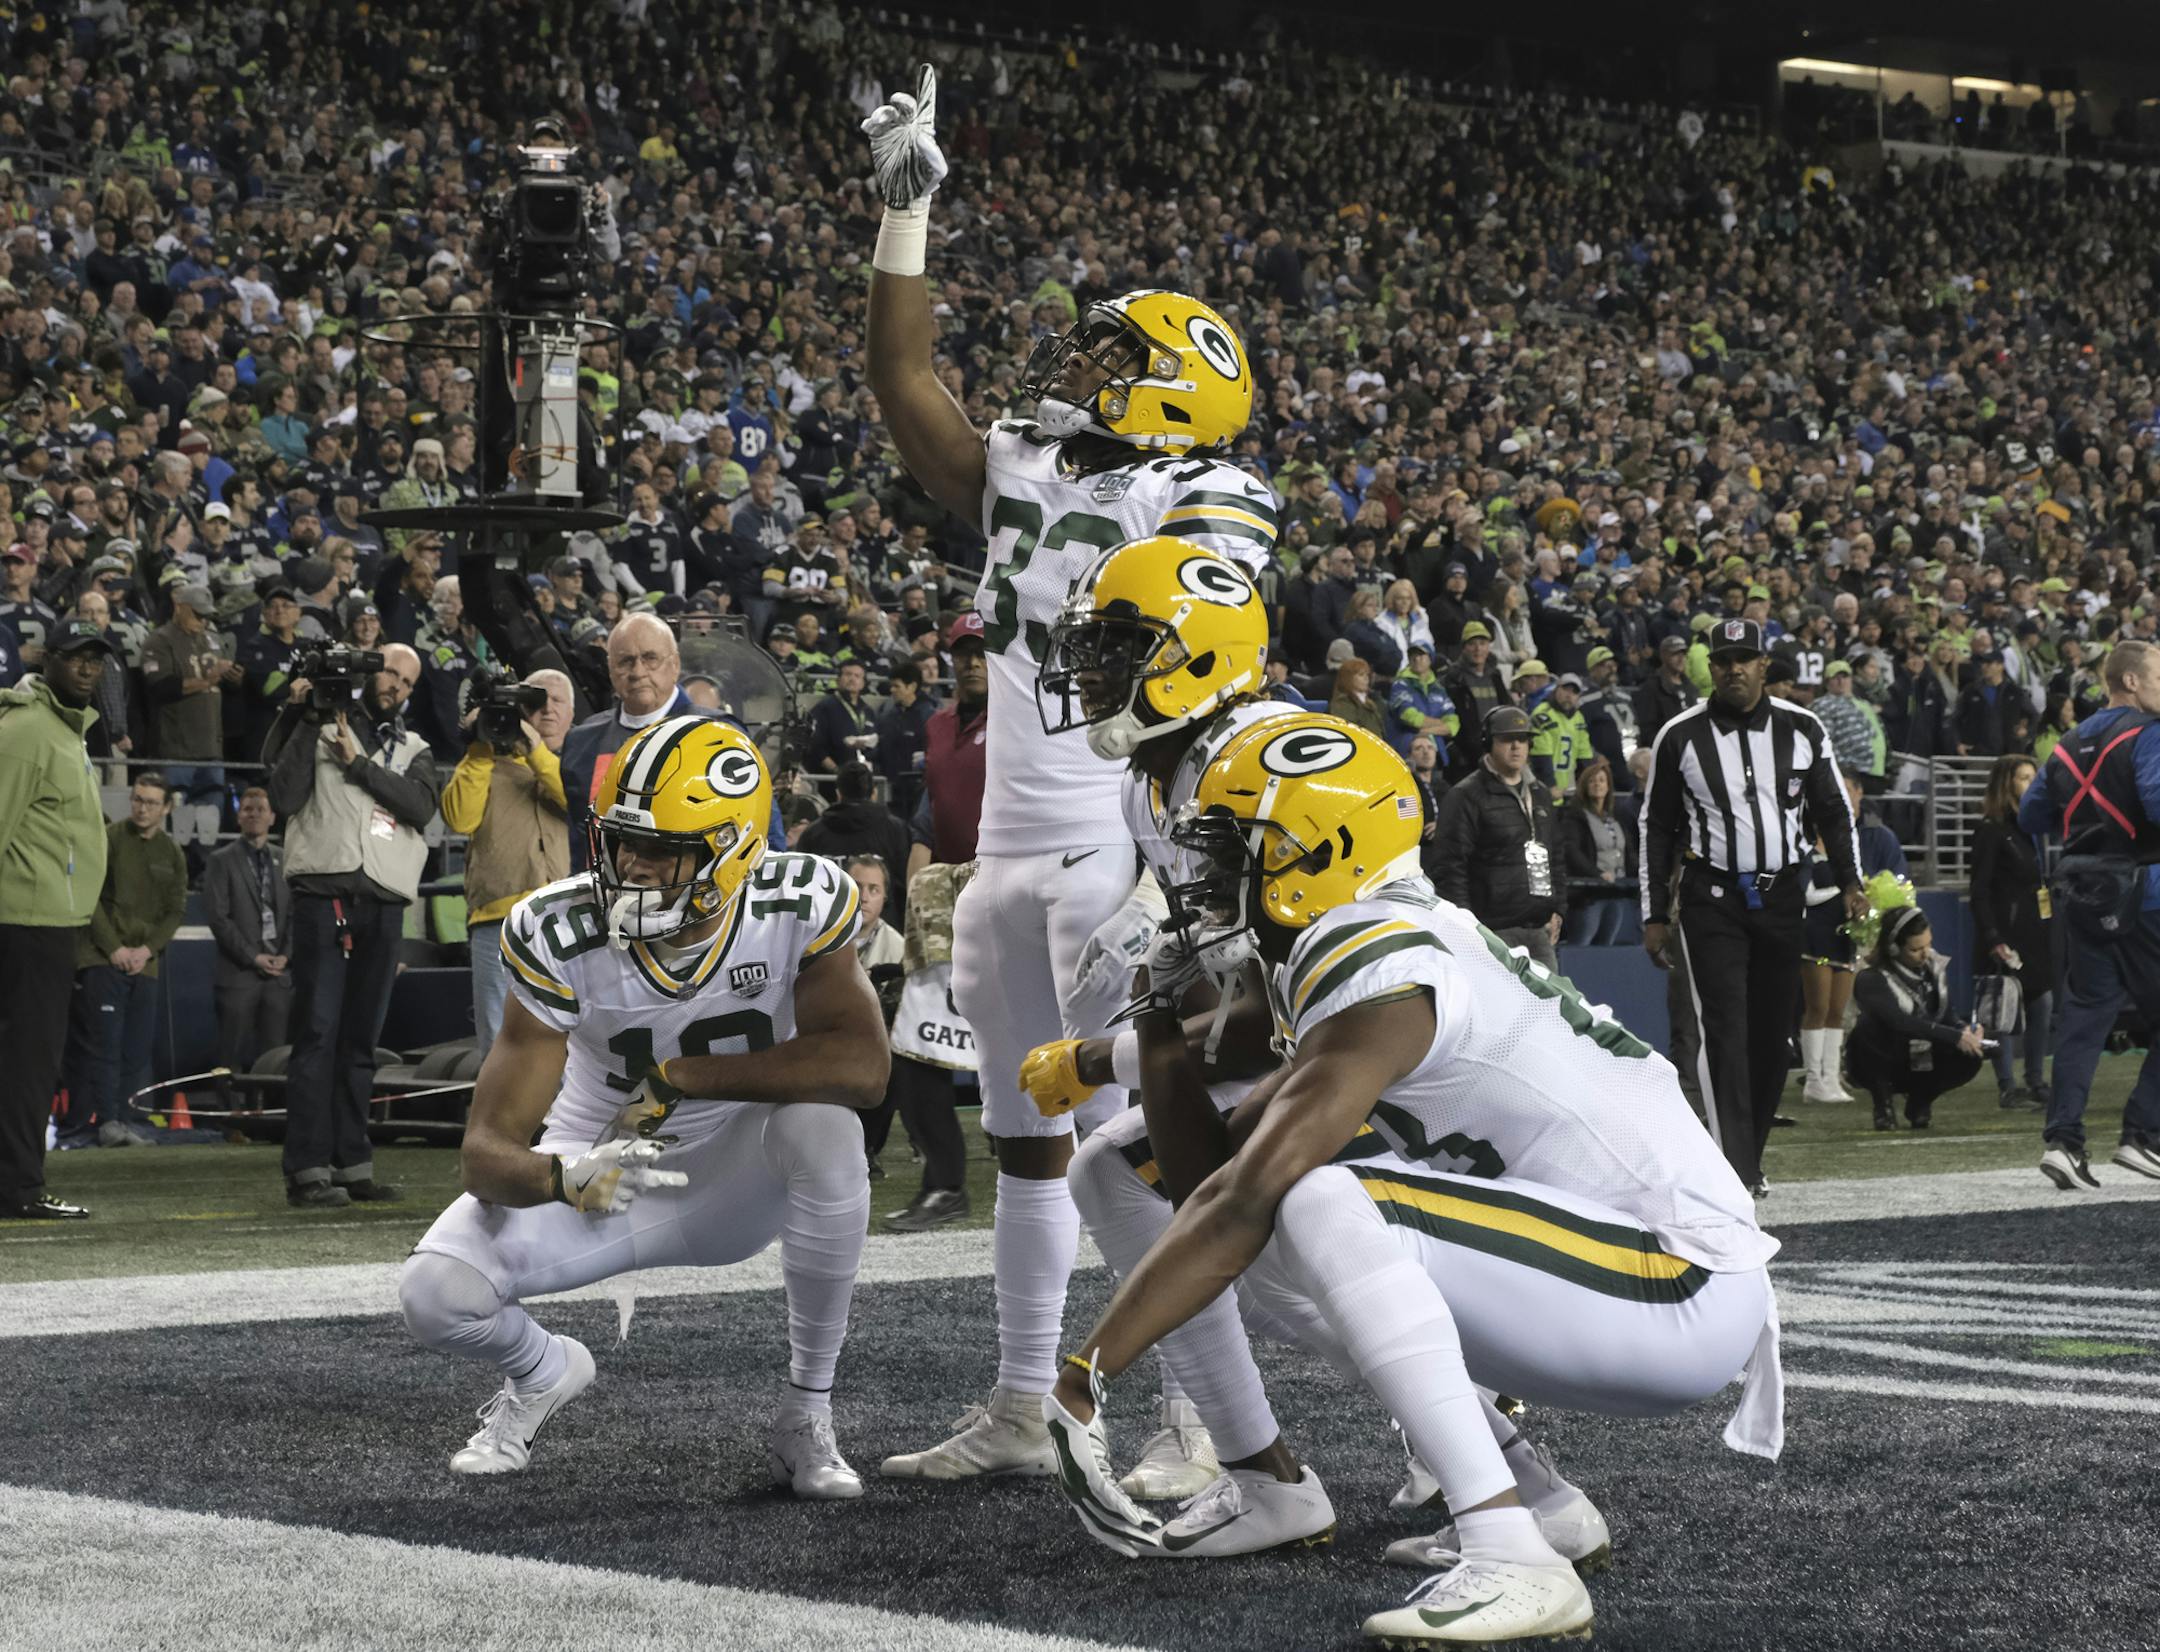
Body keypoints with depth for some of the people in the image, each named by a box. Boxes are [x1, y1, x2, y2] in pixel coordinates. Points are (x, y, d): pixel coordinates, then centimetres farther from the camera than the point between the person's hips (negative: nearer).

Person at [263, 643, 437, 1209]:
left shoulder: (413, 749, 19)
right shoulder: (321, 727, 9)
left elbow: (421, 806, -1)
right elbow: (283, 796, -4)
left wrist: (358, 761, -6)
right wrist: (304, 722, -6)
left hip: (383, 904, 4)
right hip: (324, 894, -4)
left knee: (360, 1040, 6)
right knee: (317, 1032, -9)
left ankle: (352, 1164, 9)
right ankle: (308, 1169, -12)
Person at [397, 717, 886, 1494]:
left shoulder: (800, 907, -20)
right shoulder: (560, 935, -21)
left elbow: (863, 1067, -35)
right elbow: (487, 1153, -23)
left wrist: (677, 1076, -32)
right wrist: (563, 1178, -48)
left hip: (737, 1186, 0)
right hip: (608, 1183, 1)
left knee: (824, 1124, -34)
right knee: (435, 1292, -24)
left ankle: (807, 1414, -15)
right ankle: (545, 1371, 16)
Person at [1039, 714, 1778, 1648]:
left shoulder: (1377, 976, -16)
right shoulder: (1370, 945, 13)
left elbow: (1243, 1203, -25)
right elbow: (1221, 1163, 17)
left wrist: (1079, 1384, -24)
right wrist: (1162, 1029, 4)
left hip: (1683, 1293, -10)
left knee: (1320, 1208, -25)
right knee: (1273, 1246, 10)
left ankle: (1513, 1560, -29)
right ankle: (1541, 1503, 14)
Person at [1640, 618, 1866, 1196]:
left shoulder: (1801, 730, 4)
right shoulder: (1680, 737, -1)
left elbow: (1834, 810, 10)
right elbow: (1657, 829, 5)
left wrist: (1851, 883, -4)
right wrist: (1654, 916, 3)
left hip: (1783, 896, 3)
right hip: (1711, 900, -3)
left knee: (1772, 1035, 6)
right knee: (1725, 1030, -12)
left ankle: (1749, 1154, 19)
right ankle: (1734, 1170, -16)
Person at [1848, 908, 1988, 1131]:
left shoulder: (1934, 968, -1)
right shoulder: (1872, 980, -21)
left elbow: (1945, 1016, 3)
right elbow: (1900, 1022, -36)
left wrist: (1965, 1029, -21)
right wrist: (1954, 1037, -42)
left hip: (1921, 1061, 5)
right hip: (1879, 1064, -5)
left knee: (1972, 1057, -23)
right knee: (1871, 1028, -36)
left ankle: (1920, 1099, 5)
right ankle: (1883, 1102, -14)